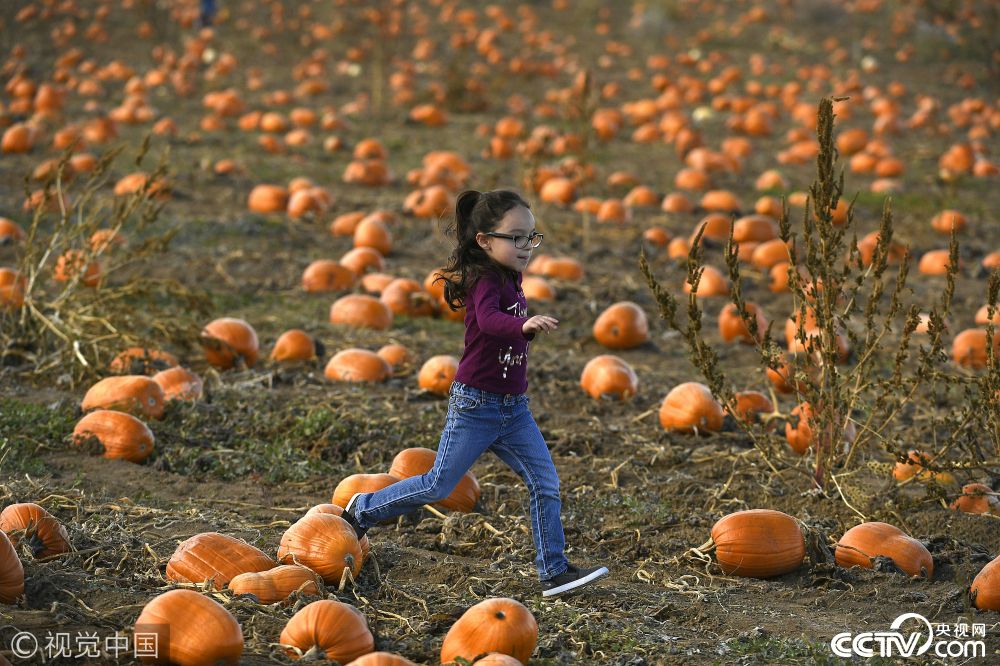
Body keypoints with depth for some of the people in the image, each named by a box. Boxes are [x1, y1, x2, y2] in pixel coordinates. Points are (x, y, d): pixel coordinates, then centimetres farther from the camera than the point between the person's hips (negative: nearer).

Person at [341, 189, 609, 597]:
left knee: (545, 484, 0)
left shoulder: (509, 280, 8)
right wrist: (525, 325, -59)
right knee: (438, 486, 4)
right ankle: (363, 510, 25)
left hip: (514, 409, 8)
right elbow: (488, 319, -43)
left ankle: (554, 572, 5)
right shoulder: (485, 280, -20)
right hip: (475, 405, -8)